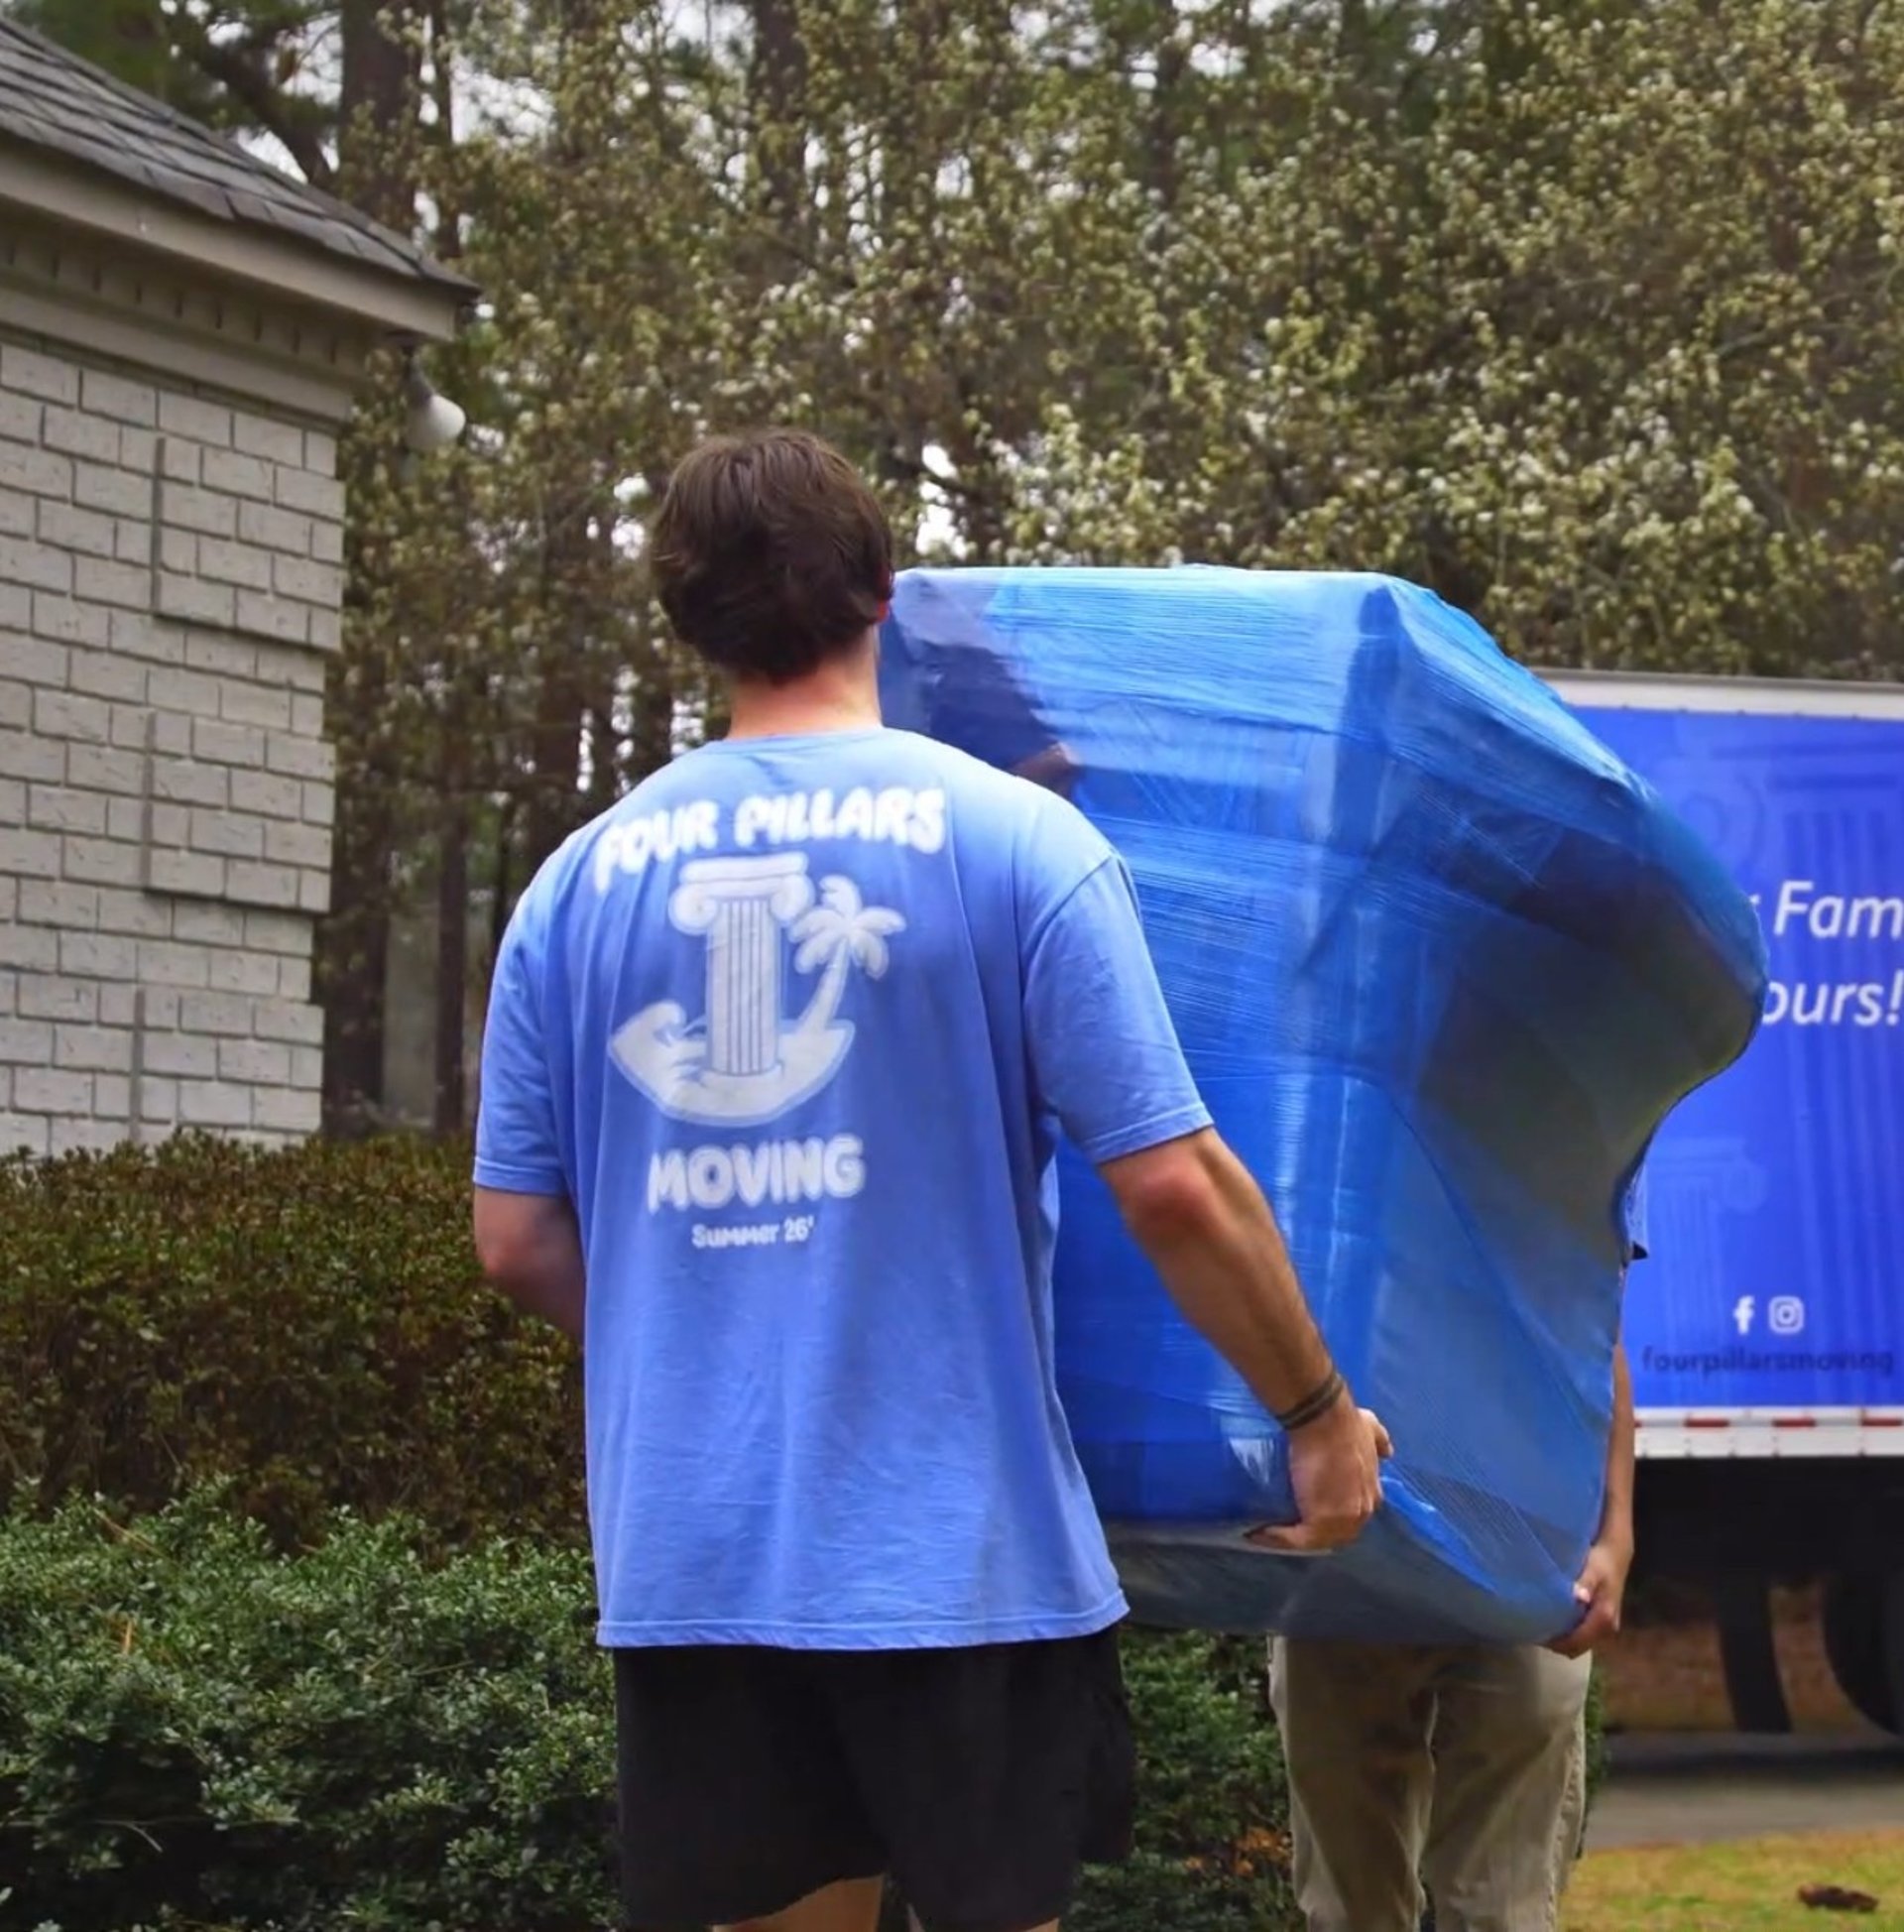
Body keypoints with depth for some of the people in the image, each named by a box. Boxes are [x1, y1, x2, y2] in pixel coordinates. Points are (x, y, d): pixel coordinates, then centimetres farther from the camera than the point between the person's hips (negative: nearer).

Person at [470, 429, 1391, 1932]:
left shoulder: (581, 881, 4)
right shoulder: (1012, 837, -6)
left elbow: (518, 1240, 7)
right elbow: (1173, 1189, -9)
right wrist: (1322, 1415, 4)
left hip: (691, 1551, 3)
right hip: (959, 1540, -3)